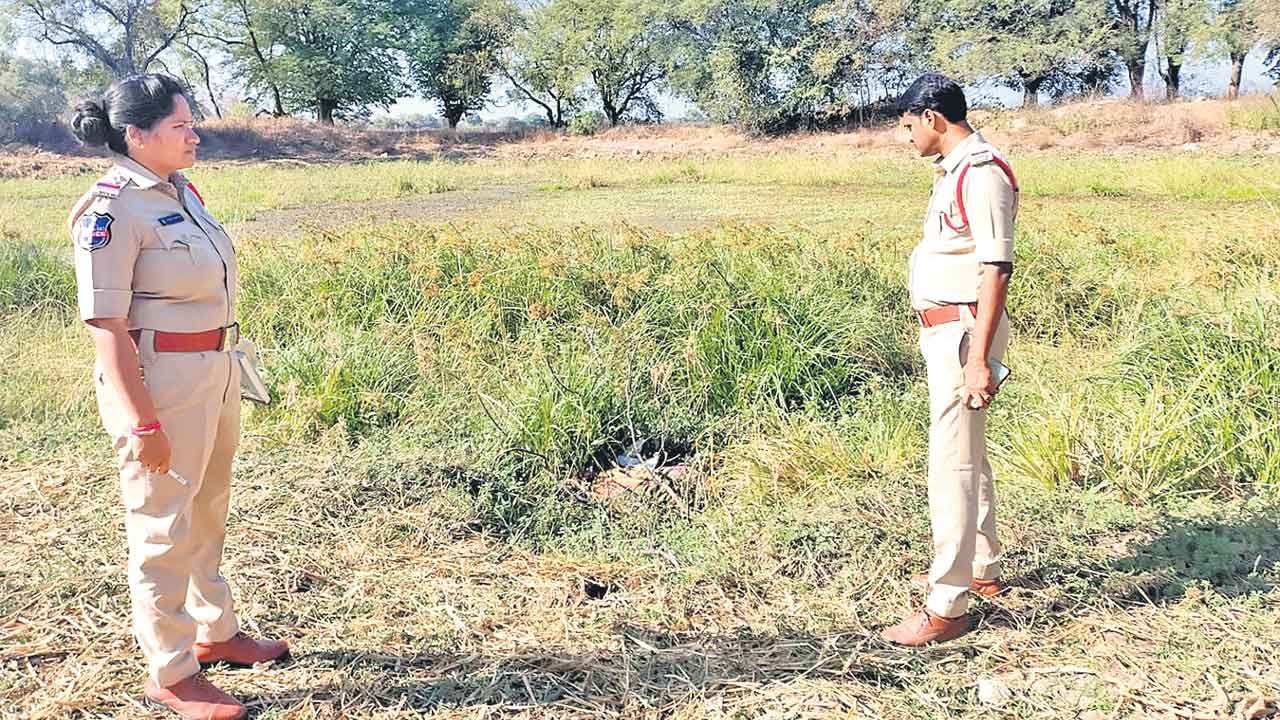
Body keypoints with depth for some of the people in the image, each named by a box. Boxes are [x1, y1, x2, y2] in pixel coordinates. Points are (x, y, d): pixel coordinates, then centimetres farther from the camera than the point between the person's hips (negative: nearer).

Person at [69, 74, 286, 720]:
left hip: (216, 372, 8)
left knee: (207, 515, 21)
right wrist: (143, 423, -20)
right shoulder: (111, 210, -17)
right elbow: (107, 326, -18)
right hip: (160, 383, -8)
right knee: (162, 528, 5)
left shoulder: (181, 190, 7)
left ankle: (216, 632, 40)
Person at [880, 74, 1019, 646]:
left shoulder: (982, 174, -17)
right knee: (967, 454, 20)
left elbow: (997, 270, -23)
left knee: (951, 464, -8)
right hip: (944, 328, 11)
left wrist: (978, 359, -26)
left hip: (966, 331, -11)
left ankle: (947, 607, -1)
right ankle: (981, 570, 36)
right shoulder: (953, 170, 14)